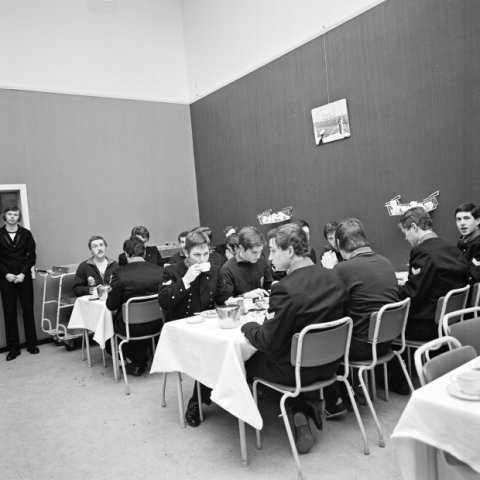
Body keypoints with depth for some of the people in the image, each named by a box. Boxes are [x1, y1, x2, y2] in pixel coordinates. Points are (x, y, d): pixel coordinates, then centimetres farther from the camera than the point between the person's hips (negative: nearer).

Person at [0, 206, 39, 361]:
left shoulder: (26, 234, 4)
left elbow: (32, 256, 2)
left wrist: (23, 273, -8)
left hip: (24, 277, 0)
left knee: (28, 310, 3)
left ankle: (32, 344, 13)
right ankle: (13, 348, 9)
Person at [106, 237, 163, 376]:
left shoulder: (120, 274, -17)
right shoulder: (160, 271, -9)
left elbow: (111, 306, -8)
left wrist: (110, 294, 13)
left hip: (131, 327, -3)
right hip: (156, 325, 3)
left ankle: (137, 363, 38)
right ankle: (141, 360, 44)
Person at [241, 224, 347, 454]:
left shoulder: (286, 289, -28)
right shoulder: (334, 278, -4)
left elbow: (267, 342, -22)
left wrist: (248, 326, -1)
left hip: (296, 371, -8)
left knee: (247, 359, 12)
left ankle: (299, 415, 11)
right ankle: (309, 404, 15)